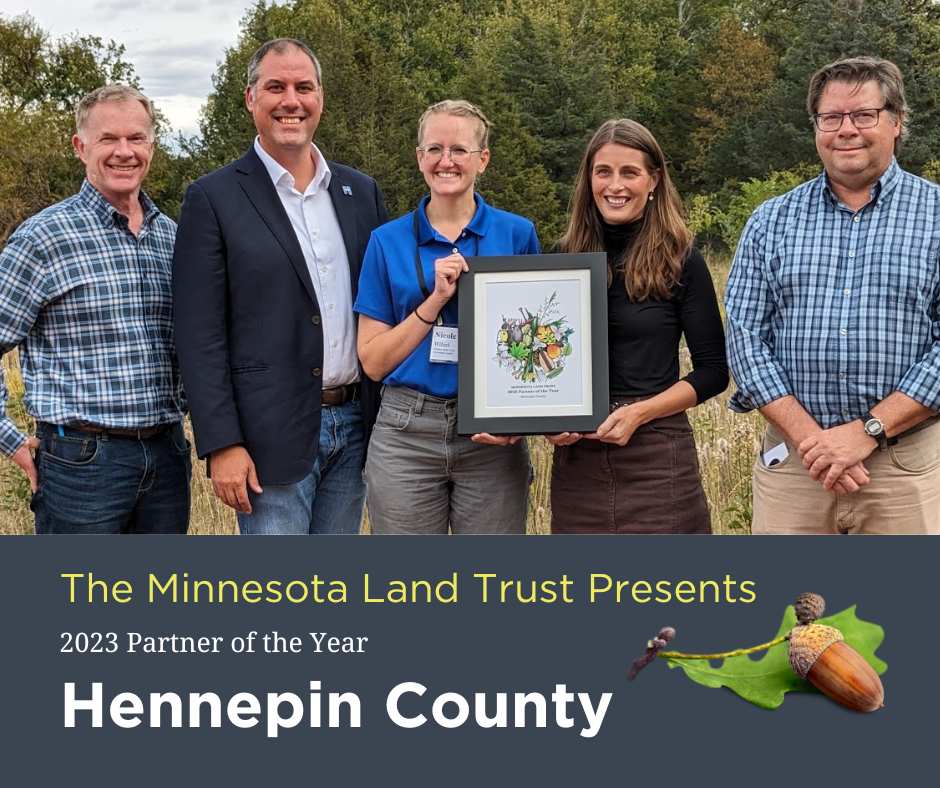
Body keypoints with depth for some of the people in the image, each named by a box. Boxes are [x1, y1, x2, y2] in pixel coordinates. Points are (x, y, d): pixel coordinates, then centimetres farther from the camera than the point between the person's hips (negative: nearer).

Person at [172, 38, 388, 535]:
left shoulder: (361, 192, 11)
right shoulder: (213, 199, -4)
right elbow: (199, 338, -8)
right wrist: (221, 445, -14)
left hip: (353, 426, 5)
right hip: (272, 438, -5)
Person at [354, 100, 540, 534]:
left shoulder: (517, 234, 3)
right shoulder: (388, 241, 3)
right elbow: (372, 361, 0)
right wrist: (434, 301, -12)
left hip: (492, 439, 0)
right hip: (405, 434, 0)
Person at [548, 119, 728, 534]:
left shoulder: (679, 260, -2)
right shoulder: (564, 258, 6)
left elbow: (713, 371, -1)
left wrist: (638, 413, -13)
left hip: (657, 454, -3)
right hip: (576, 454, 3)